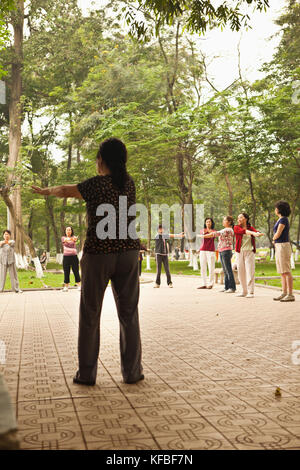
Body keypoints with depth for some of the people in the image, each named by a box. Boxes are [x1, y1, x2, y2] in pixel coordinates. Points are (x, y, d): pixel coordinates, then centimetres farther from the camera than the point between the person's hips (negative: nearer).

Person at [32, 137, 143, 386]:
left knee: (90, 314, 8)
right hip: (128, 253, 4)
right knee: (129, 313, 9)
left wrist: (46, 191, 29)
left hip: (98, 254, -3)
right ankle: (132, 371, 12)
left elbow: (66, 191, 8)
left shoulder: (96, 184, -8)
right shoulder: (129, 182, 4)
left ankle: (87, 373, 13)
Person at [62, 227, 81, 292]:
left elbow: (75, 239, -22)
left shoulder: (74, 237, 4)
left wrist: (75, 239, -49)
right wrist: (68, 239, -45)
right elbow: (65, 240, -20)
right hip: (66, 257, 1)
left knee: (76, 272, -2)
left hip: (74, 256, -1)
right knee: (66, 272, 2)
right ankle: (66, 287, 6)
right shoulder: (63, 238, 5)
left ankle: (79, 286, 1)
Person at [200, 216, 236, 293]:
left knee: (228, 270, -7)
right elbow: (217, 234, 19)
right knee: (225, 271, 11)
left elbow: (217, 233, -18)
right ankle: (227, 287, 15)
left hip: (226, 251, -10)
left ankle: (232, 287, -3)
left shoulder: (228, 230, -12)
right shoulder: (225, 230, 20)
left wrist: (205, 236, -16)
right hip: (222, 252, 10)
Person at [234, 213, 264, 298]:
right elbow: (243, 231, -18)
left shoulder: (251, 228, 6)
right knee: (241, 272, 5)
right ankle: (244, 291, 16)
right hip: (240, 252, 1)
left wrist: (259, 233, -39)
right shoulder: (236, 227, 2)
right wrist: (252, 233, -36)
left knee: (250, 272, -8)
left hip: (250, 252, -1)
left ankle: (251, 292, -7)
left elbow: (255, 231, -15)